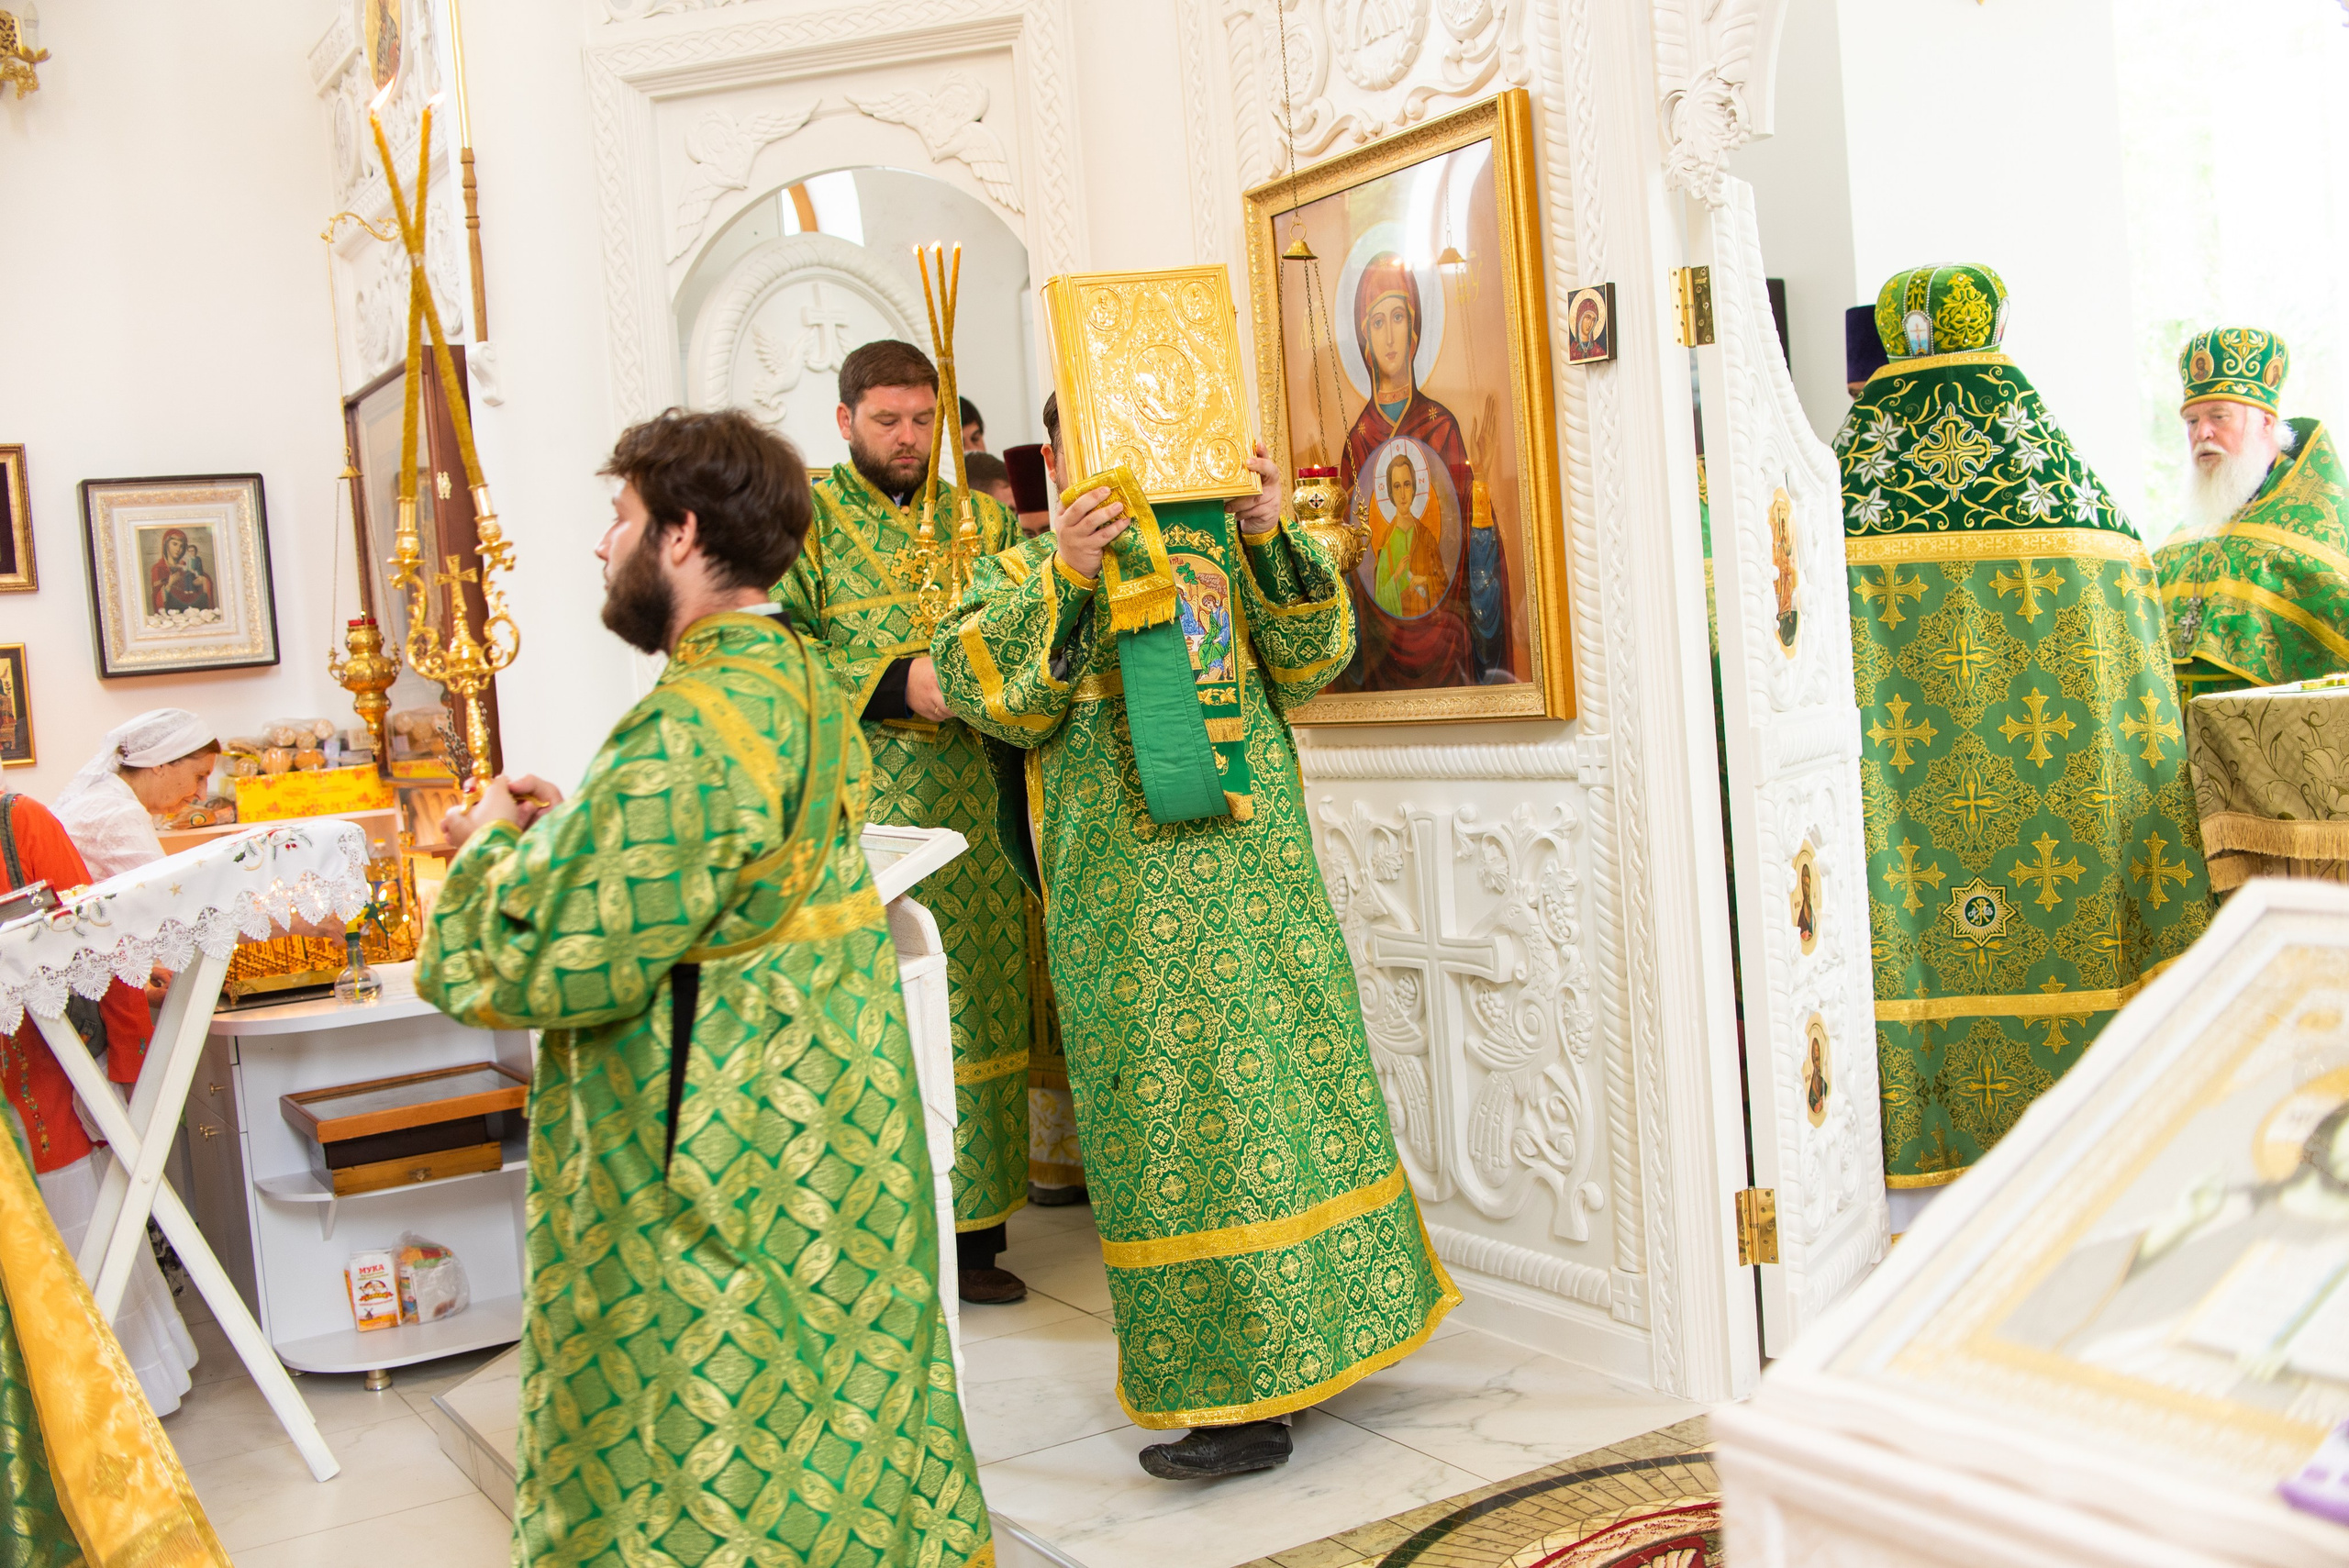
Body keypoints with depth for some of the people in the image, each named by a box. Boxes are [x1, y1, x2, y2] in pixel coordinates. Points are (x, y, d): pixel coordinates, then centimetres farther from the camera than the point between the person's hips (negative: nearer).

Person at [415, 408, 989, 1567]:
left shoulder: (692, 727, -25)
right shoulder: (803, 686, 5)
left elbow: (560, 967, -22)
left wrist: (498, 849, -5)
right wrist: (571, 830, 8)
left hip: (713, 1156, -9)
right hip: (824, 1115, 9)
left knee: (705, 1457, 7)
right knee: (835, 1389, 21)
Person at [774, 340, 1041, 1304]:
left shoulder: (978, 518, 17)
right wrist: (896, 682, -16)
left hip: (968, 810, 4)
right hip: (853, 809, -4)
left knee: (975, 1002, 5)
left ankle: (971, 1232, 14)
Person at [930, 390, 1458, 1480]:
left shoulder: (1218, 545, 13)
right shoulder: (1021, 575, 9)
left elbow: (1312, 655, 2)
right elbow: (981, 688, -10)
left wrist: (1271, 541, -12)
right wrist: (1063, 580, -23)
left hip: (1258, 872, 2)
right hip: (1127, 893, -2)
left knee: (1289, 1083, 4)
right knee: (1174, 1114, 0)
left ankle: (1252, 1384, 14)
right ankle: (1233, 1389, 11)